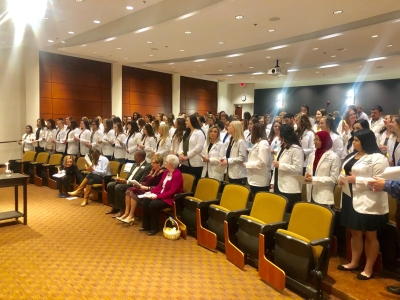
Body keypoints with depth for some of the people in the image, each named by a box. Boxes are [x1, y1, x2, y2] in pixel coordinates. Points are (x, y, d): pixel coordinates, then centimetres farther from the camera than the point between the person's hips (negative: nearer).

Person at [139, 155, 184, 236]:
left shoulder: (177, 175, -19)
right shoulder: (166, 172, 9)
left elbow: (172, 192, -23)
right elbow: (160, 185, 14)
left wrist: (157, 196, -25)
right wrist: (151, 192, -3)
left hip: (171, 198, -8)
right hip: (161, 195, 8)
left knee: (153, 204, -27)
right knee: (146, 200, -13)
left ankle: (154, 228, -9)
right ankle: (146, 225, -1)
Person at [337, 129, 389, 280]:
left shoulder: (378, 158, -13)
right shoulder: (352, 156, 12)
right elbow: (346, 171, 23)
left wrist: (356, 180, -20)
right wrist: (342, 178, 1)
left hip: (369, 204, -8)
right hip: (351, 200, 8)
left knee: (370, 235, 7)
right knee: (355, 233, 18)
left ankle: (368, 268, 20)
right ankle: (354, 262, 32)